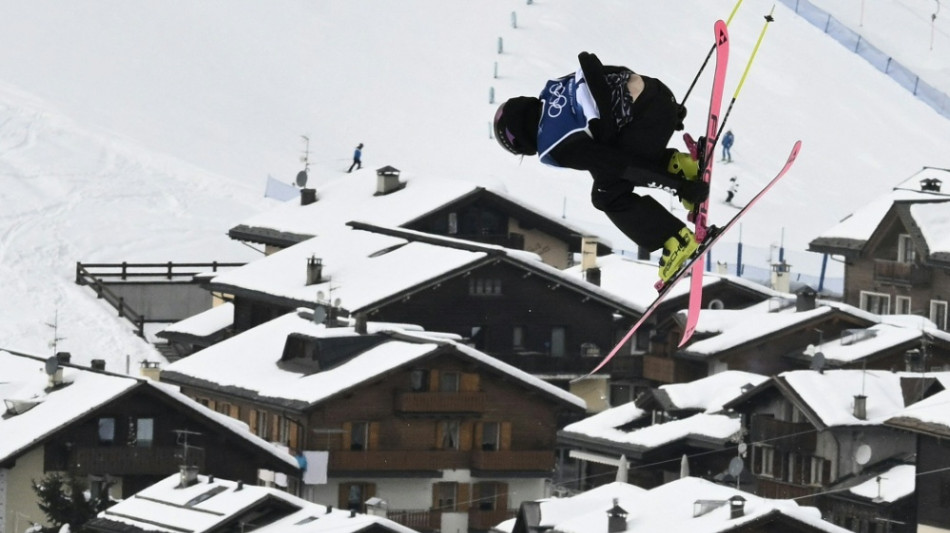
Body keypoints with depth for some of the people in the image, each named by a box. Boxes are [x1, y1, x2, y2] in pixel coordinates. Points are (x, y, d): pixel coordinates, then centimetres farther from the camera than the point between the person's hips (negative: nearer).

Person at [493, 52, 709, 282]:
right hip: (657, 92, 9)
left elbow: (625, 166, -11)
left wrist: (680, 187, -7)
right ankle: (681, 165, 18)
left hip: (646, 115, -9)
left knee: (608, 195, 2)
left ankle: (678, 240, 3)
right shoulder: (552, 90, 15)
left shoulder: (554, 149, -7)